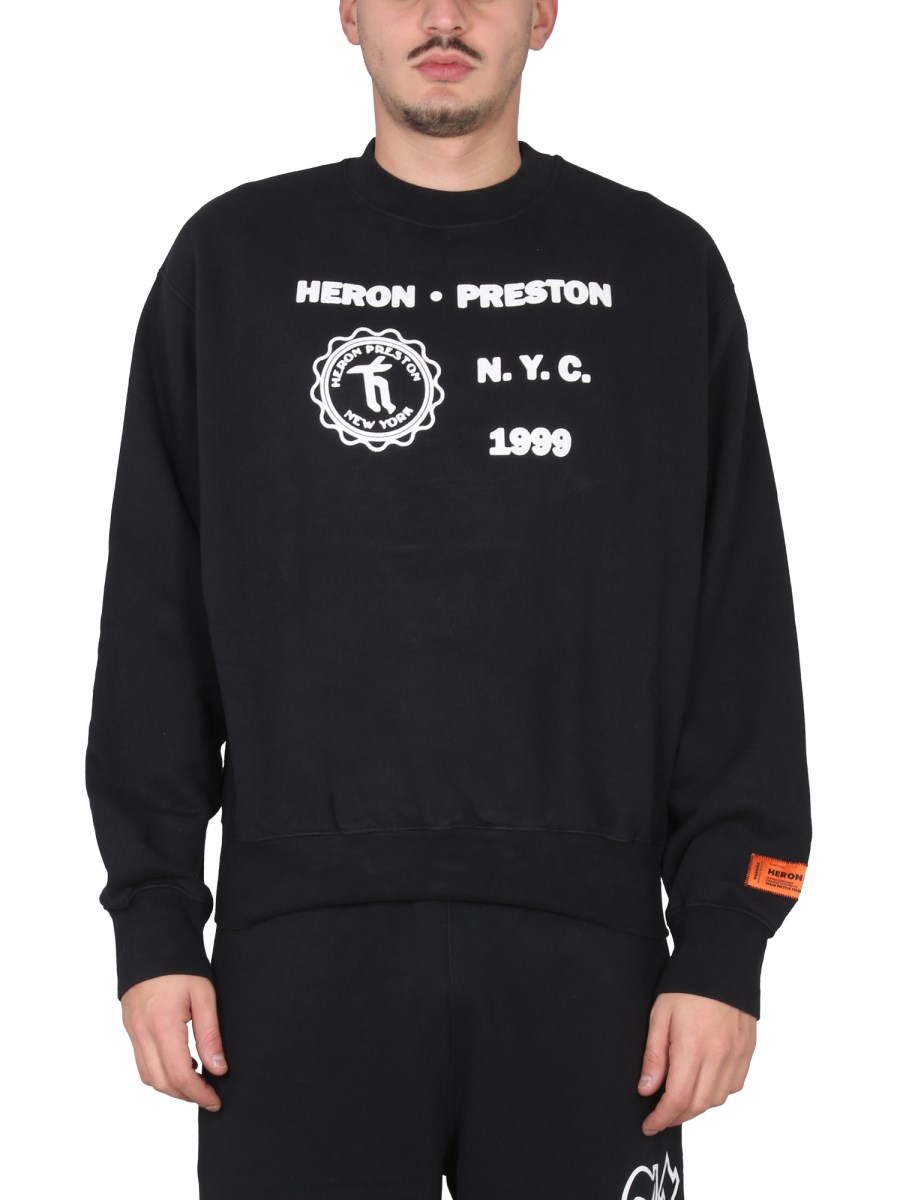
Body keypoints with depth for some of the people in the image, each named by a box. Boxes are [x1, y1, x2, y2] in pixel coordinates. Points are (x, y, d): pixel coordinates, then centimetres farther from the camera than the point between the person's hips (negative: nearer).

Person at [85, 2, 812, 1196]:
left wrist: (725, 947, -2)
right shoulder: (236, 260, 7)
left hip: (581, 944, 0)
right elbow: (155, 617, 6)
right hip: (301, 944, 0)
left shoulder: (664, 268, 6)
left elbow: (740, 636, 4)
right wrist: (154, 921, 0)